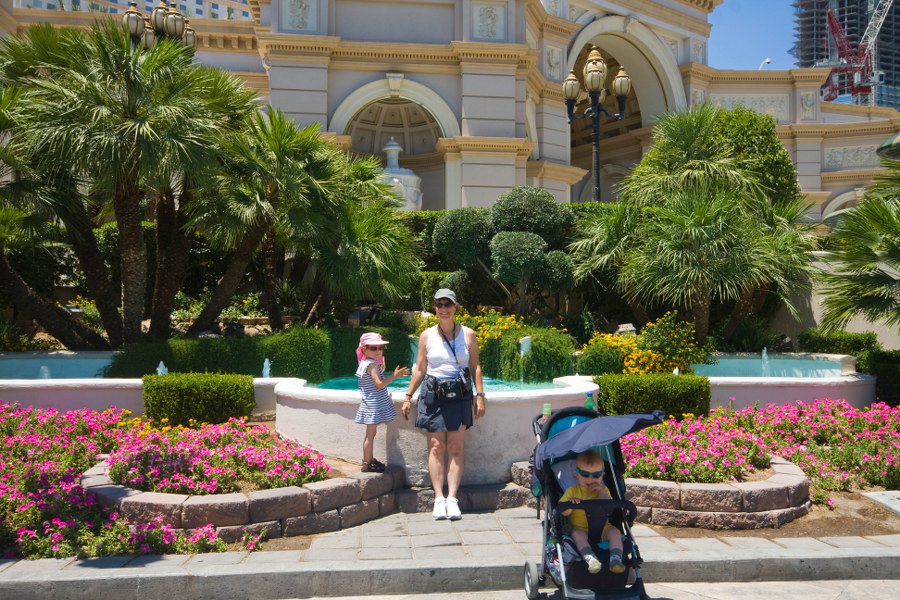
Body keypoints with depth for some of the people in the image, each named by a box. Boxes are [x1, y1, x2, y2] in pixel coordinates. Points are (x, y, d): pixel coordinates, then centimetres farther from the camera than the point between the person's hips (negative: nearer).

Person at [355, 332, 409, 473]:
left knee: (371, 433, 16)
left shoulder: (364, 364, 13)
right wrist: (394, 376, -27)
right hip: (373, 404, -10)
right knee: (371, 434, -4)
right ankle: (367, 464, 1)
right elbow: (379, 384, -23)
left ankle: (370, 460, 25)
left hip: (370, 404, 10)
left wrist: (381, 368, 21)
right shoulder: (372, 365, -17)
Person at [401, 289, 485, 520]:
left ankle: (452, 499, -2)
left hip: (460, 396, 0)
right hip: (433, 395, 0)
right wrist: (408, 397, 7)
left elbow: (475, 366, 8)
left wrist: (479, 395, 0)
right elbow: (419, 369, 10)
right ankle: (439, 498, -2)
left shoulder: (468, 334, 7)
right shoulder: (426, 336, 7)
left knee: (455, 448, -3)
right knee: (436, 447, -4)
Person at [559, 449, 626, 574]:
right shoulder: (572, 491, 3)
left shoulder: (602, 490, 10)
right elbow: (563, 512, -4)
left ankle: (615, 559, -32)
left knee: (615, 532, -25)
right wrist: (570, 504, -26)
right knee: (577, 534, -33)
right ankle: (590, 558, -47)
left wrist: (602, 492, -13)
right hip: (580, 528, -2)